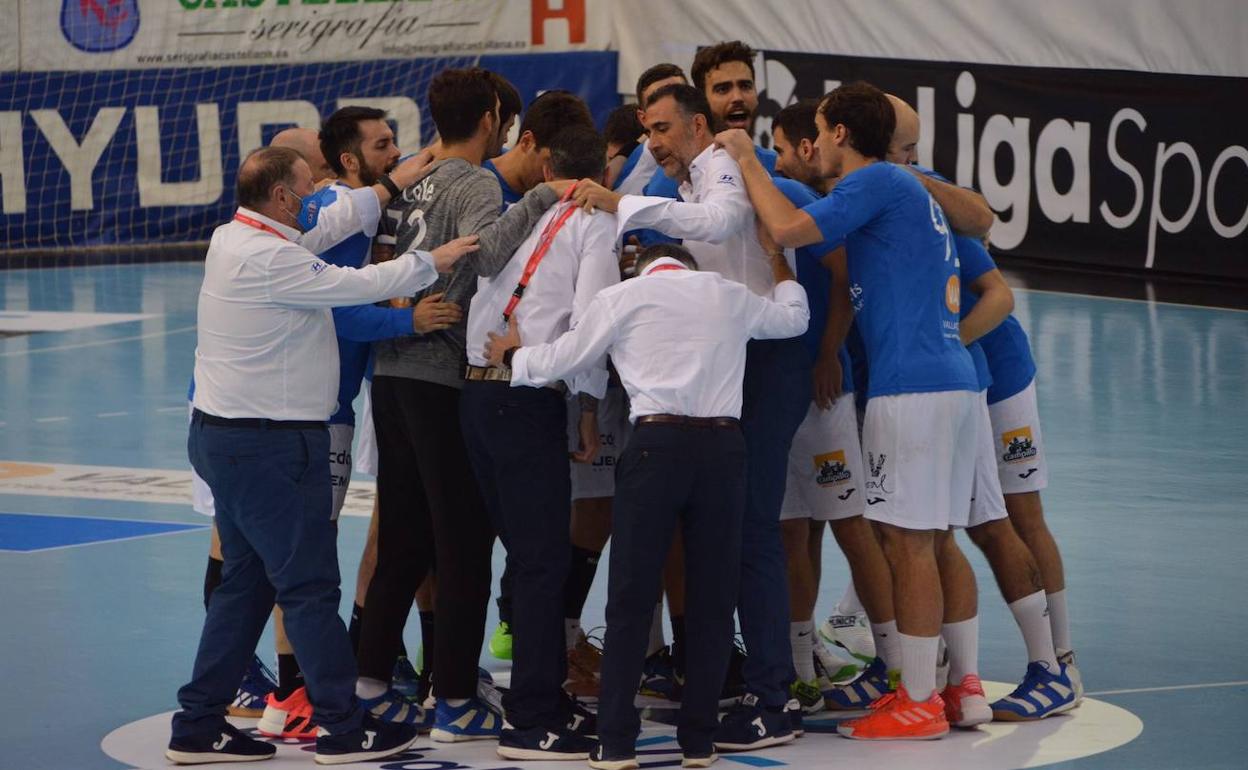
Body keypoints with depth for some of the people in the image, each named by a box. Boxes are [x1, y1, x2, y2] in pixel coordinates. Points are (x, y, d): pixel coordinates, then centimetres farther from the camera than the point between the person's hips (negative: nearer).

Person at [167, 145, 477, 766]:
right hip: (267, 443, -10)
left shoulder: (231, 239, 11)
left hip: (224, 432, 10)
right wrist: (430, 262, -8)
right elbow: (354, 285, -20)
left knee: (245, 582, 15)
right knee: (309, 586, -3)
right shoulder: (267, 257, -19)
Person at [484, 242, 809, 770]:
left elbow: (564, 359, 13)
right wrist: (779, 265, 51)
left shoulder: (621, 297, 8)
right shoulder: (729, 295, 16)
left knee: (630, 597, 2)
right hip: (724, 443, 2)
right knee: (712, 597, 8)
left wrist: (513, 356, 32)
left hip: (658, 442, -2)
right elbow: (794, 317, 32)